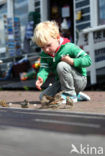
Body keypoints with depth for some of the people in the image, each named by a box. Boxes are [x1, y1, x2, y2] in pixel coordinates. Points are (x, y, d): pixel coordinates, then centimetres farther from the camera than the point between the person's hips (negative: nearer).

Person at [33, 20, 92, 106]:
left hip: (80, 81, -7)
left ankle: (70, 95, -16)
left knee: (61, 65, -32)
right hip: (62, 82, 7)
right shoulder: (44, 54, -1)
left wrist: (72, 61, -34)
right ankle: (77, 95, 7)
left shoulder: (69, 48, -20)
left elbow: (88, 60, -22)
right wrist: (41, 78, -35)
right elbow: (44, 68, -13)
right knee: (43, 97, -6)